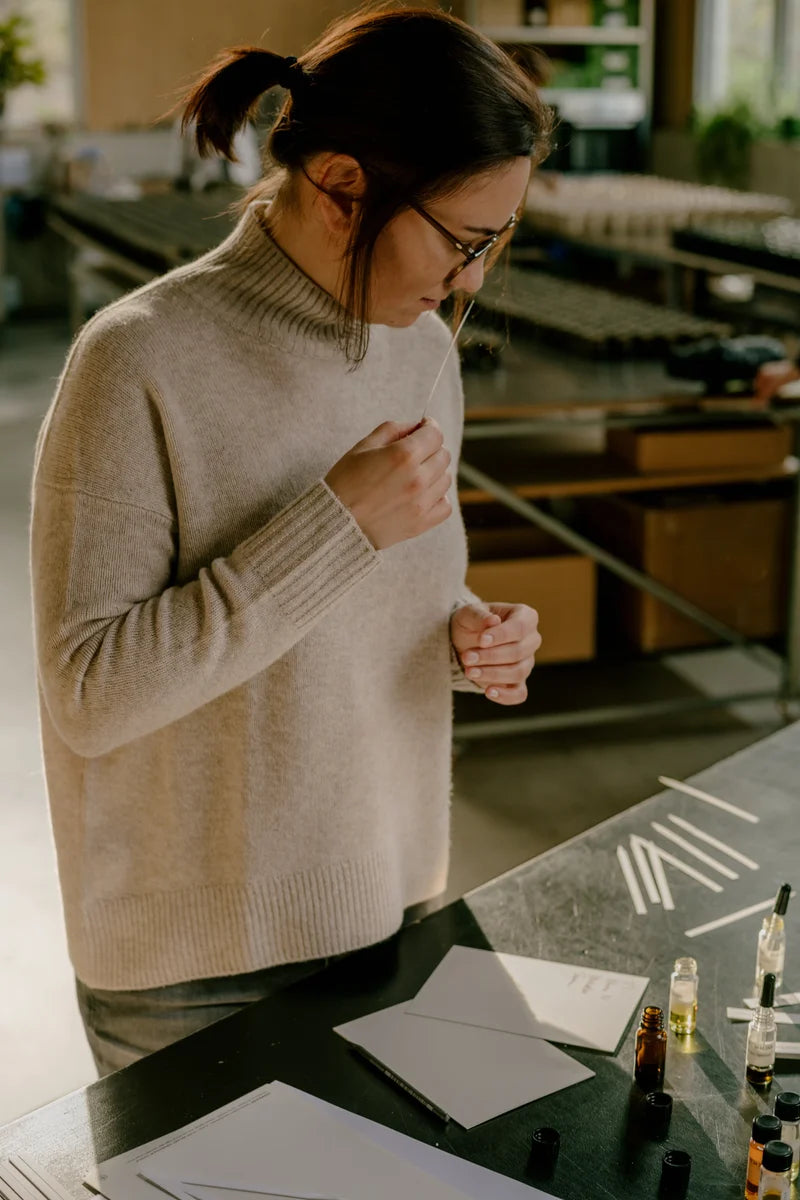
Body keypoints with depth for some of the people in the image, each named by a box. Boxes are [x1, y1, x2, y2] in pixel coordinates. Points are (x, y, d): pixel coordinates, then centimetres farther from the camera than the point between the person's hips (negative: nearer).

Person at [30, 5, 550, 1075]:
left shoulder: (423, 348, 1)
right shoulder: (141, 365, -20)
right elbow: (90, 695, -23)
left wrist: (469, 640, -9)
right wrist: (338, 523, -27)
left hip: (393, 906, 6)